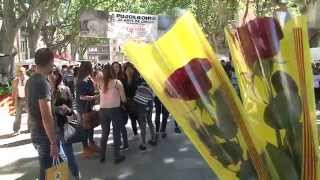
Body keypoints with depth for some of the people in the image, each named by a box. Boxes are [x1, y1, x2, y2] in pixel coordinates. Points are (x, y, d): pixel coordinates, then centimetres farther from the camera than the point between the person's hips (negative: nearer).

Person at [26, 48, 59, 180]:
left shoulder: (30, 81, 7)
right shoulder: (43, 83, -21)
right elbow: (46, 117, -26)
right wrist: (54, 143, -22)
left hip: (35, 133, 9)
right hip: (45, 136, -9)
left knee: (45, 168, 21)